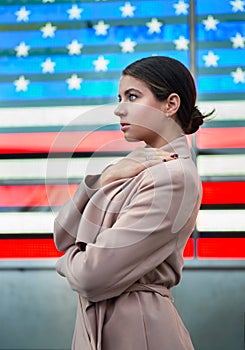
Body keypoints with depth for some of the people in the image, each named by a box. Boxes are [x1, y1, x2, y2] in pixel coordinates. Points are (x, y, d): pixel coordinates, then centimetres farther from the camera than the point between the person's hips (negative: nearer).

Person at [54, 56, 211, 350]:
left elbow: (93, 276, -24)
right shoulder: (138, 165, 8)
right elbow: (63, 237, 1)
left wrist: (70, 261, -2)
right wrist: (105, 178, -12)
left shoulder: (173, 176, -20)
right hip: (97, 324, 8)